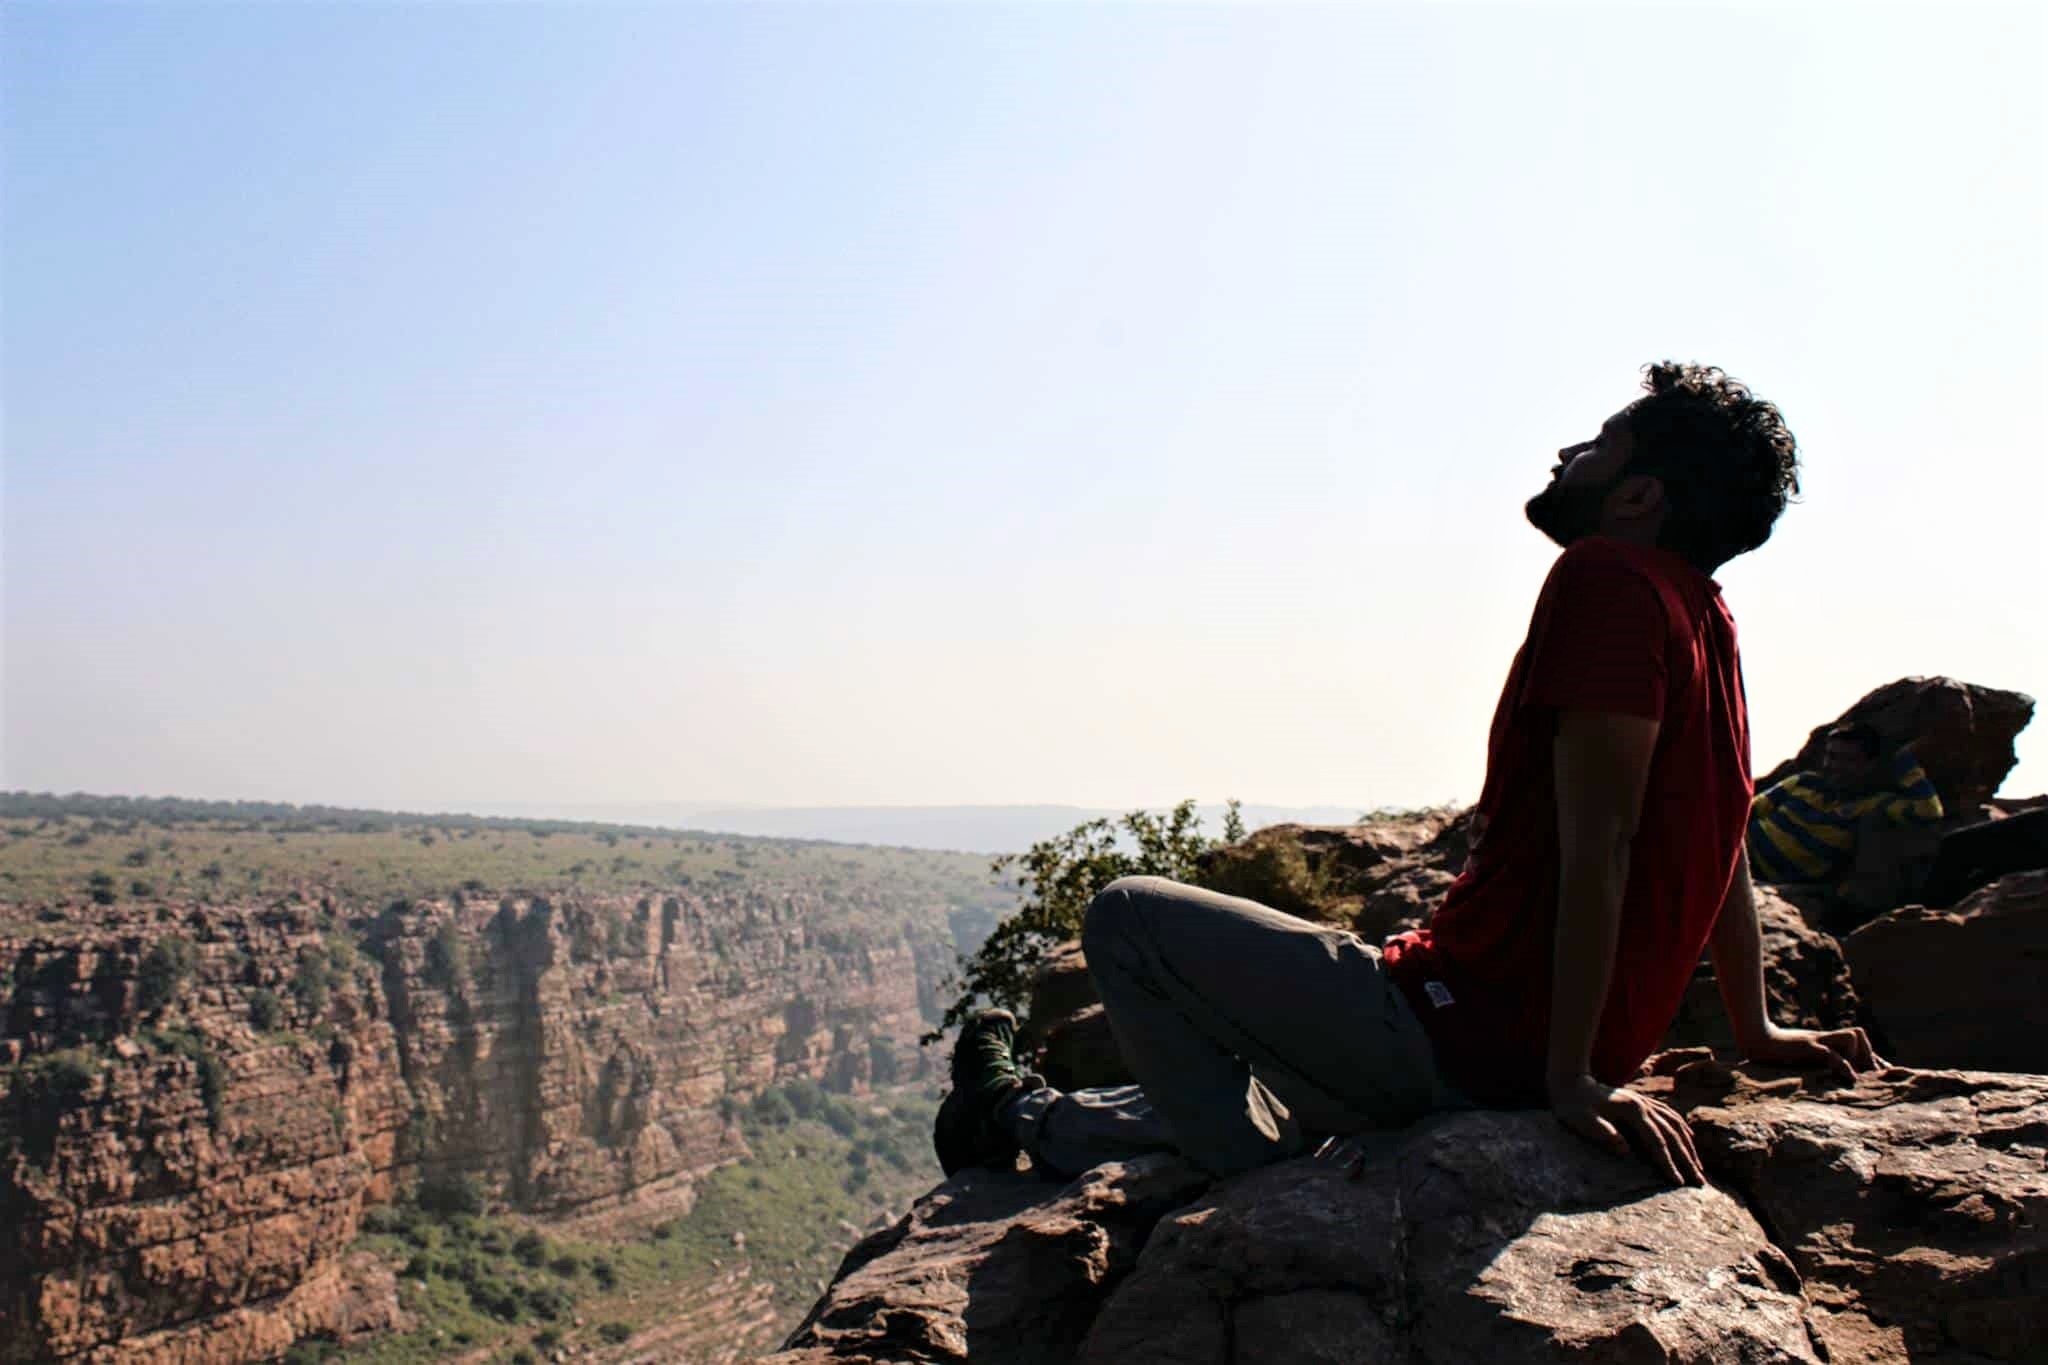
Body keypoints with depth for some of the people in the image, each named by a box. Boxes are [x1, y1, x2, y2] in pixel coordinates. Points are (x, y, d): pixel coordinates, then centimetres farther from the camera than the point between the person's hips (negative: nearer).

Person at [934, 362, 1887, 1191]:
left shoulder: (1609, 578, -17)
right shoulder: (1707, 618, 12)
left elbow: (1596, 838, -23)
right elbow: (1721, 837, 18)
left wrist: (1570, 1073, -23)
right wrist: (1756, 1031, 25)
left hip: (1470, 1027, -10)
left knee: (1125, 917, -3)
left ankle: (1218, 1162, 8)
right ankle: (1038, 1123, 41)